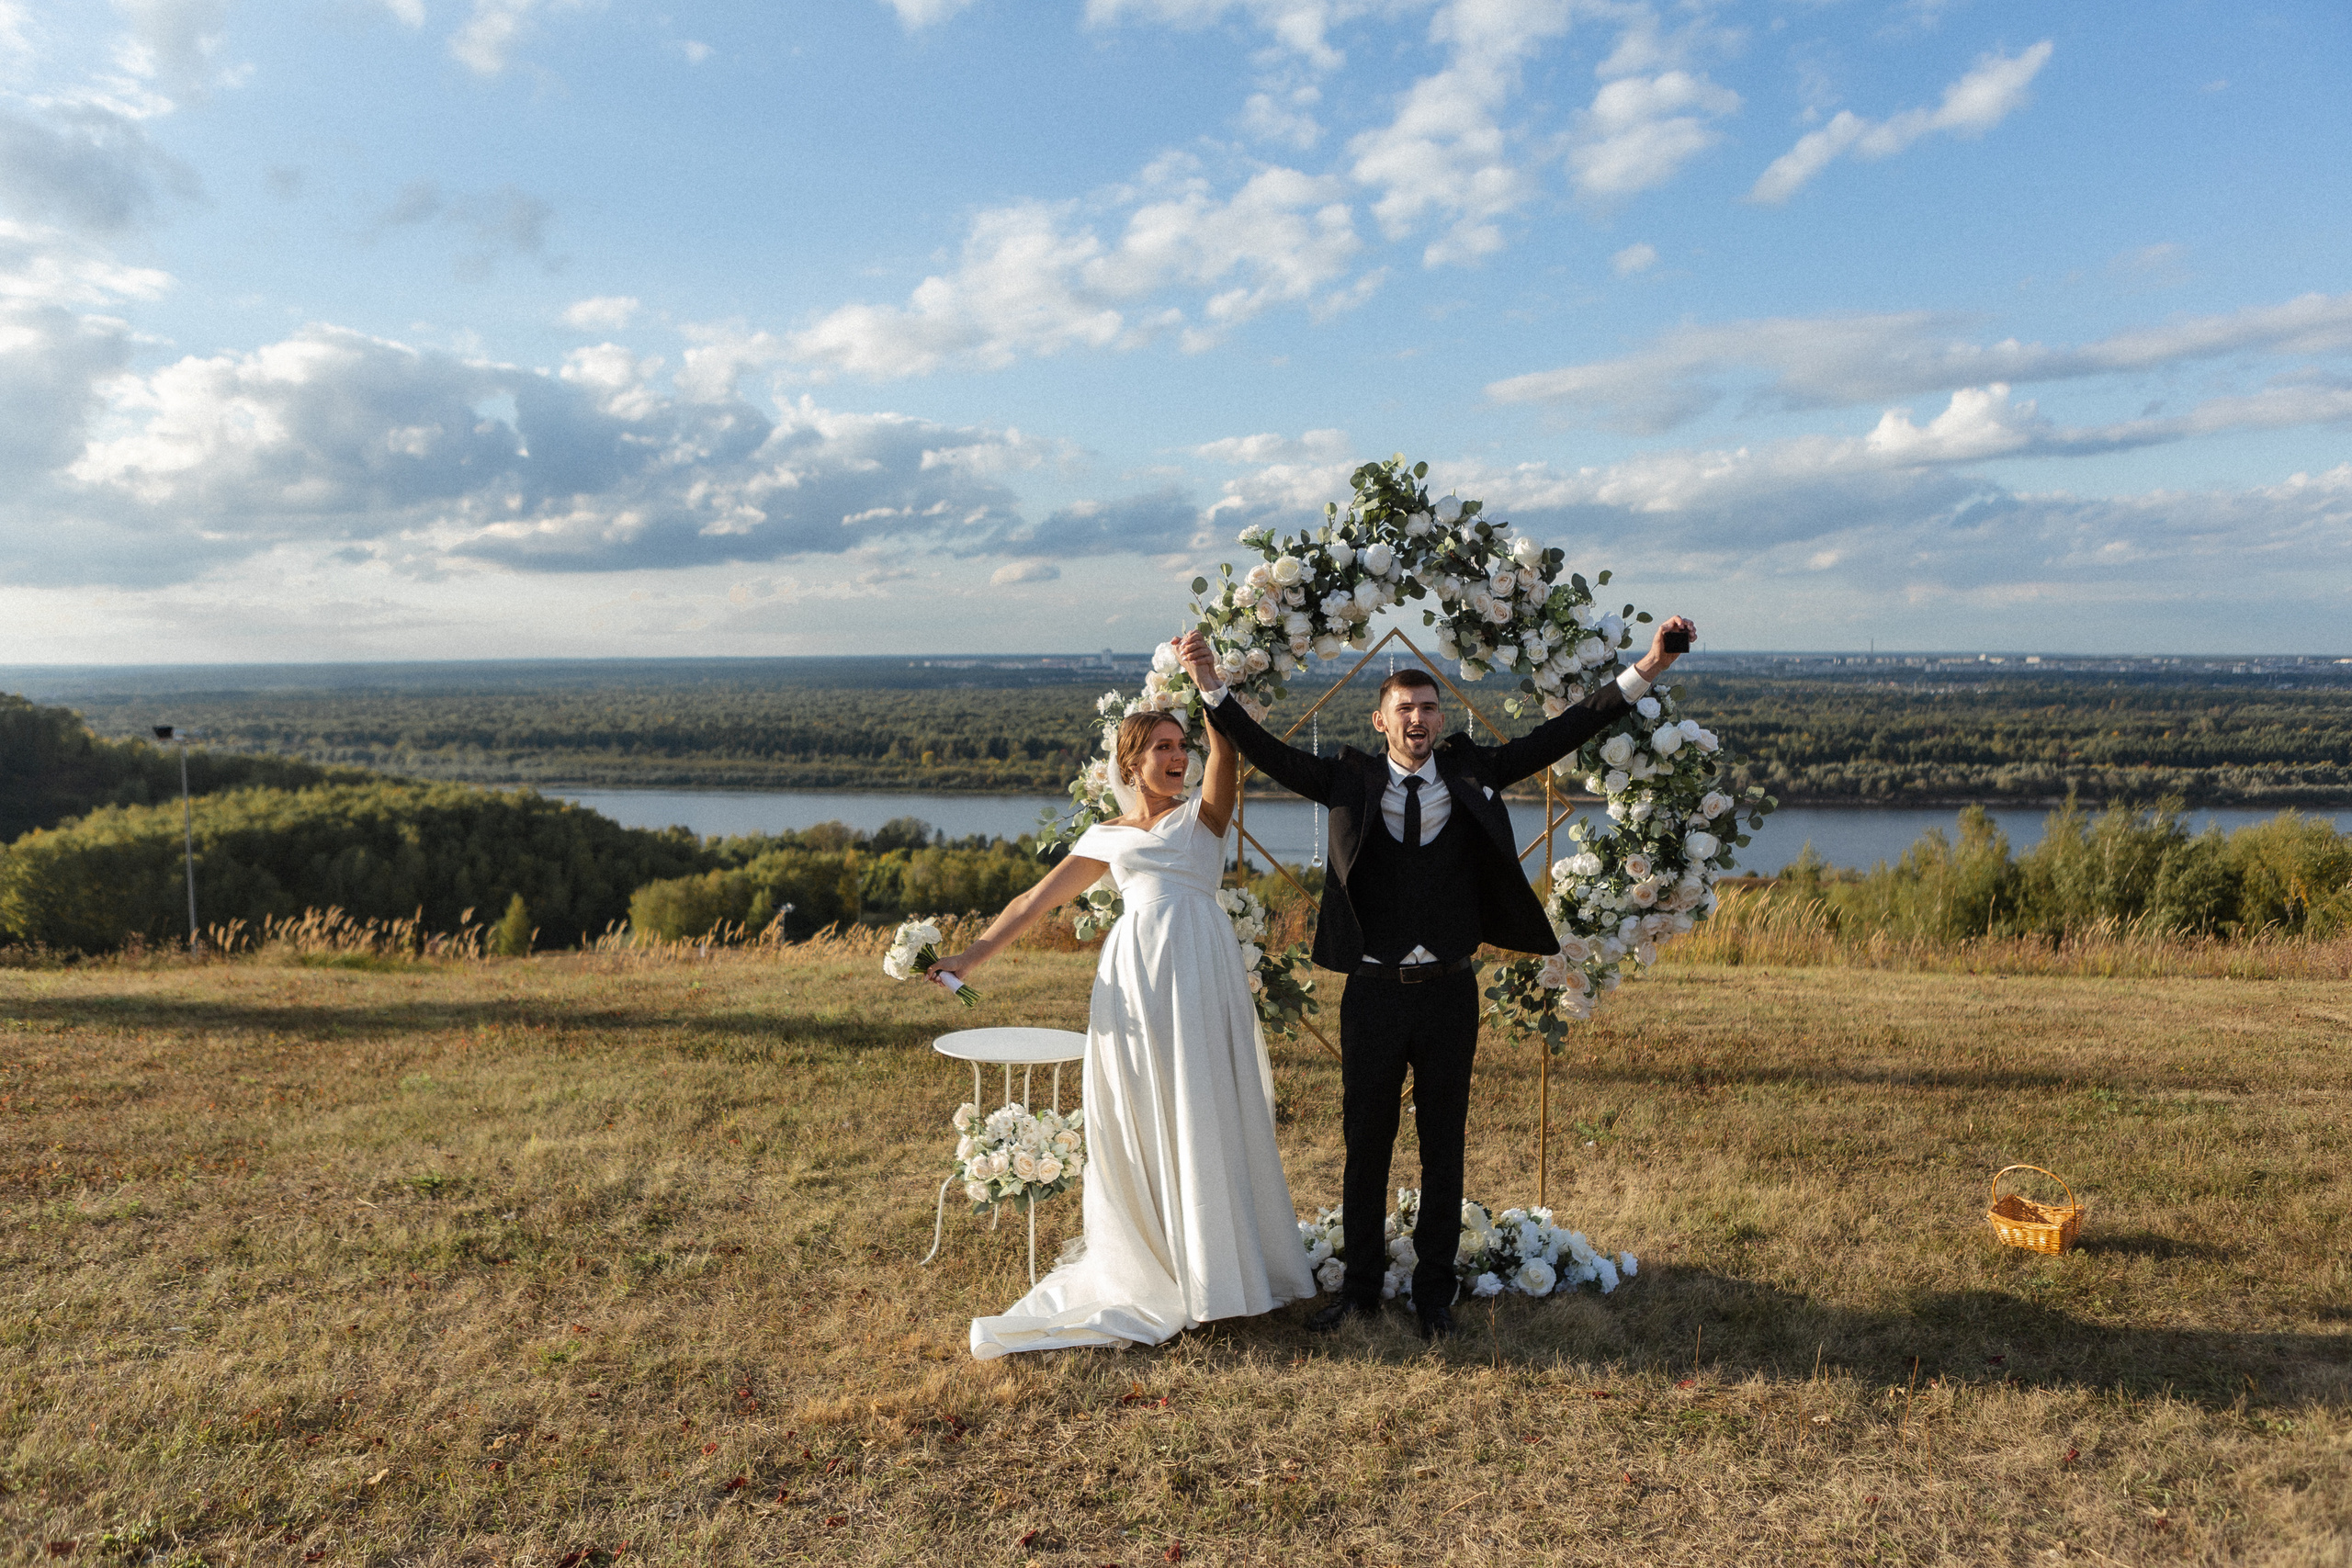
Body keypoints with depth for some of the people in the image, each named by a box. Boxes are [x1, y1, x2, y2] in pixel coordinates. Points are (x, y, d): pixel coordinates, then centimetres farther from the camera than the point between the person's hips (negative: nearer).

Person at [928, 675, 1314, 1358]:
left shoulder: (1204, 815, 13)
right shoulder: (1107, 837, 17)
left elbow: (1224, 748, -6)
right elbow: (1036, 899, 18)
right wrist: (972, 955, 14)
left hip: (1203, 972, -1)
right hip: (1136, 974, 1)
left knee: (1208, 1118, 2)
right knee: (1138, 1127, 3)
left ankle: (1216, 1266, 16)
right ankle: (1147, 1272, 17)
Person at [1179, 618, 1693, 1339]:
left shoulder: (1472, 774, 3)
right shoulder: (1351, 781, 1)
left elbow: (1559, 734, 0)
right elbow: (1268, 753, -7)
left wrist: (1645, 670, -7)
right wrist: (1212, 688, -20)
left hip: (1449, 991, 1)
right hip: (1373, 991, -1)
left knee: (1443, 1146, 11)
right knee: (1365, 1143, 10)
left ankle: (1434, 1293, 25)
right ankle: (1360, 1288, 25)